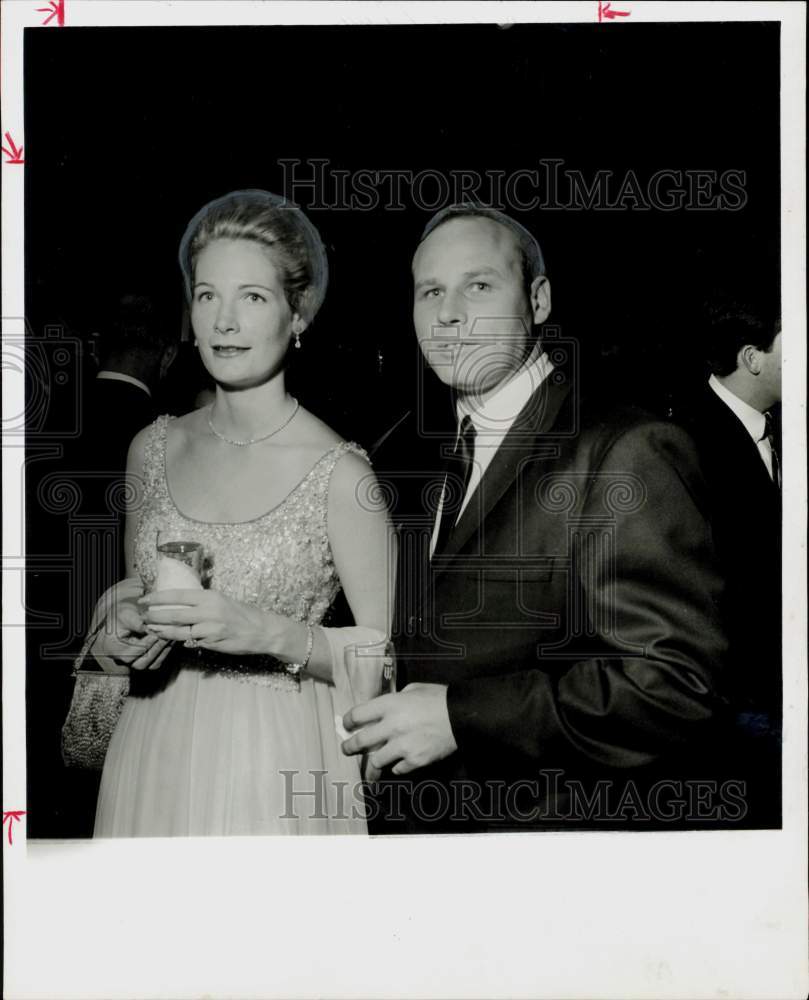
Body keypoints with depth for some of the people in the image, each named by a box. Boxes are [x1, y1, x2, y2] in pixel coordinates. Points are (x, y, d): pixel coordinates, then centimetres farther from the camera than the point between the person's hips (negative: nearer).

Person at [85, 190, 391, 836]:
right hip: (156, 756, 5)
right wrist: (121, 633, -5)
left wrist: (271, 633, -23)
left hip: (276, 766, -4)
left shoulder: (339, 473, -14)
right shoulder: (154, 449, 2)